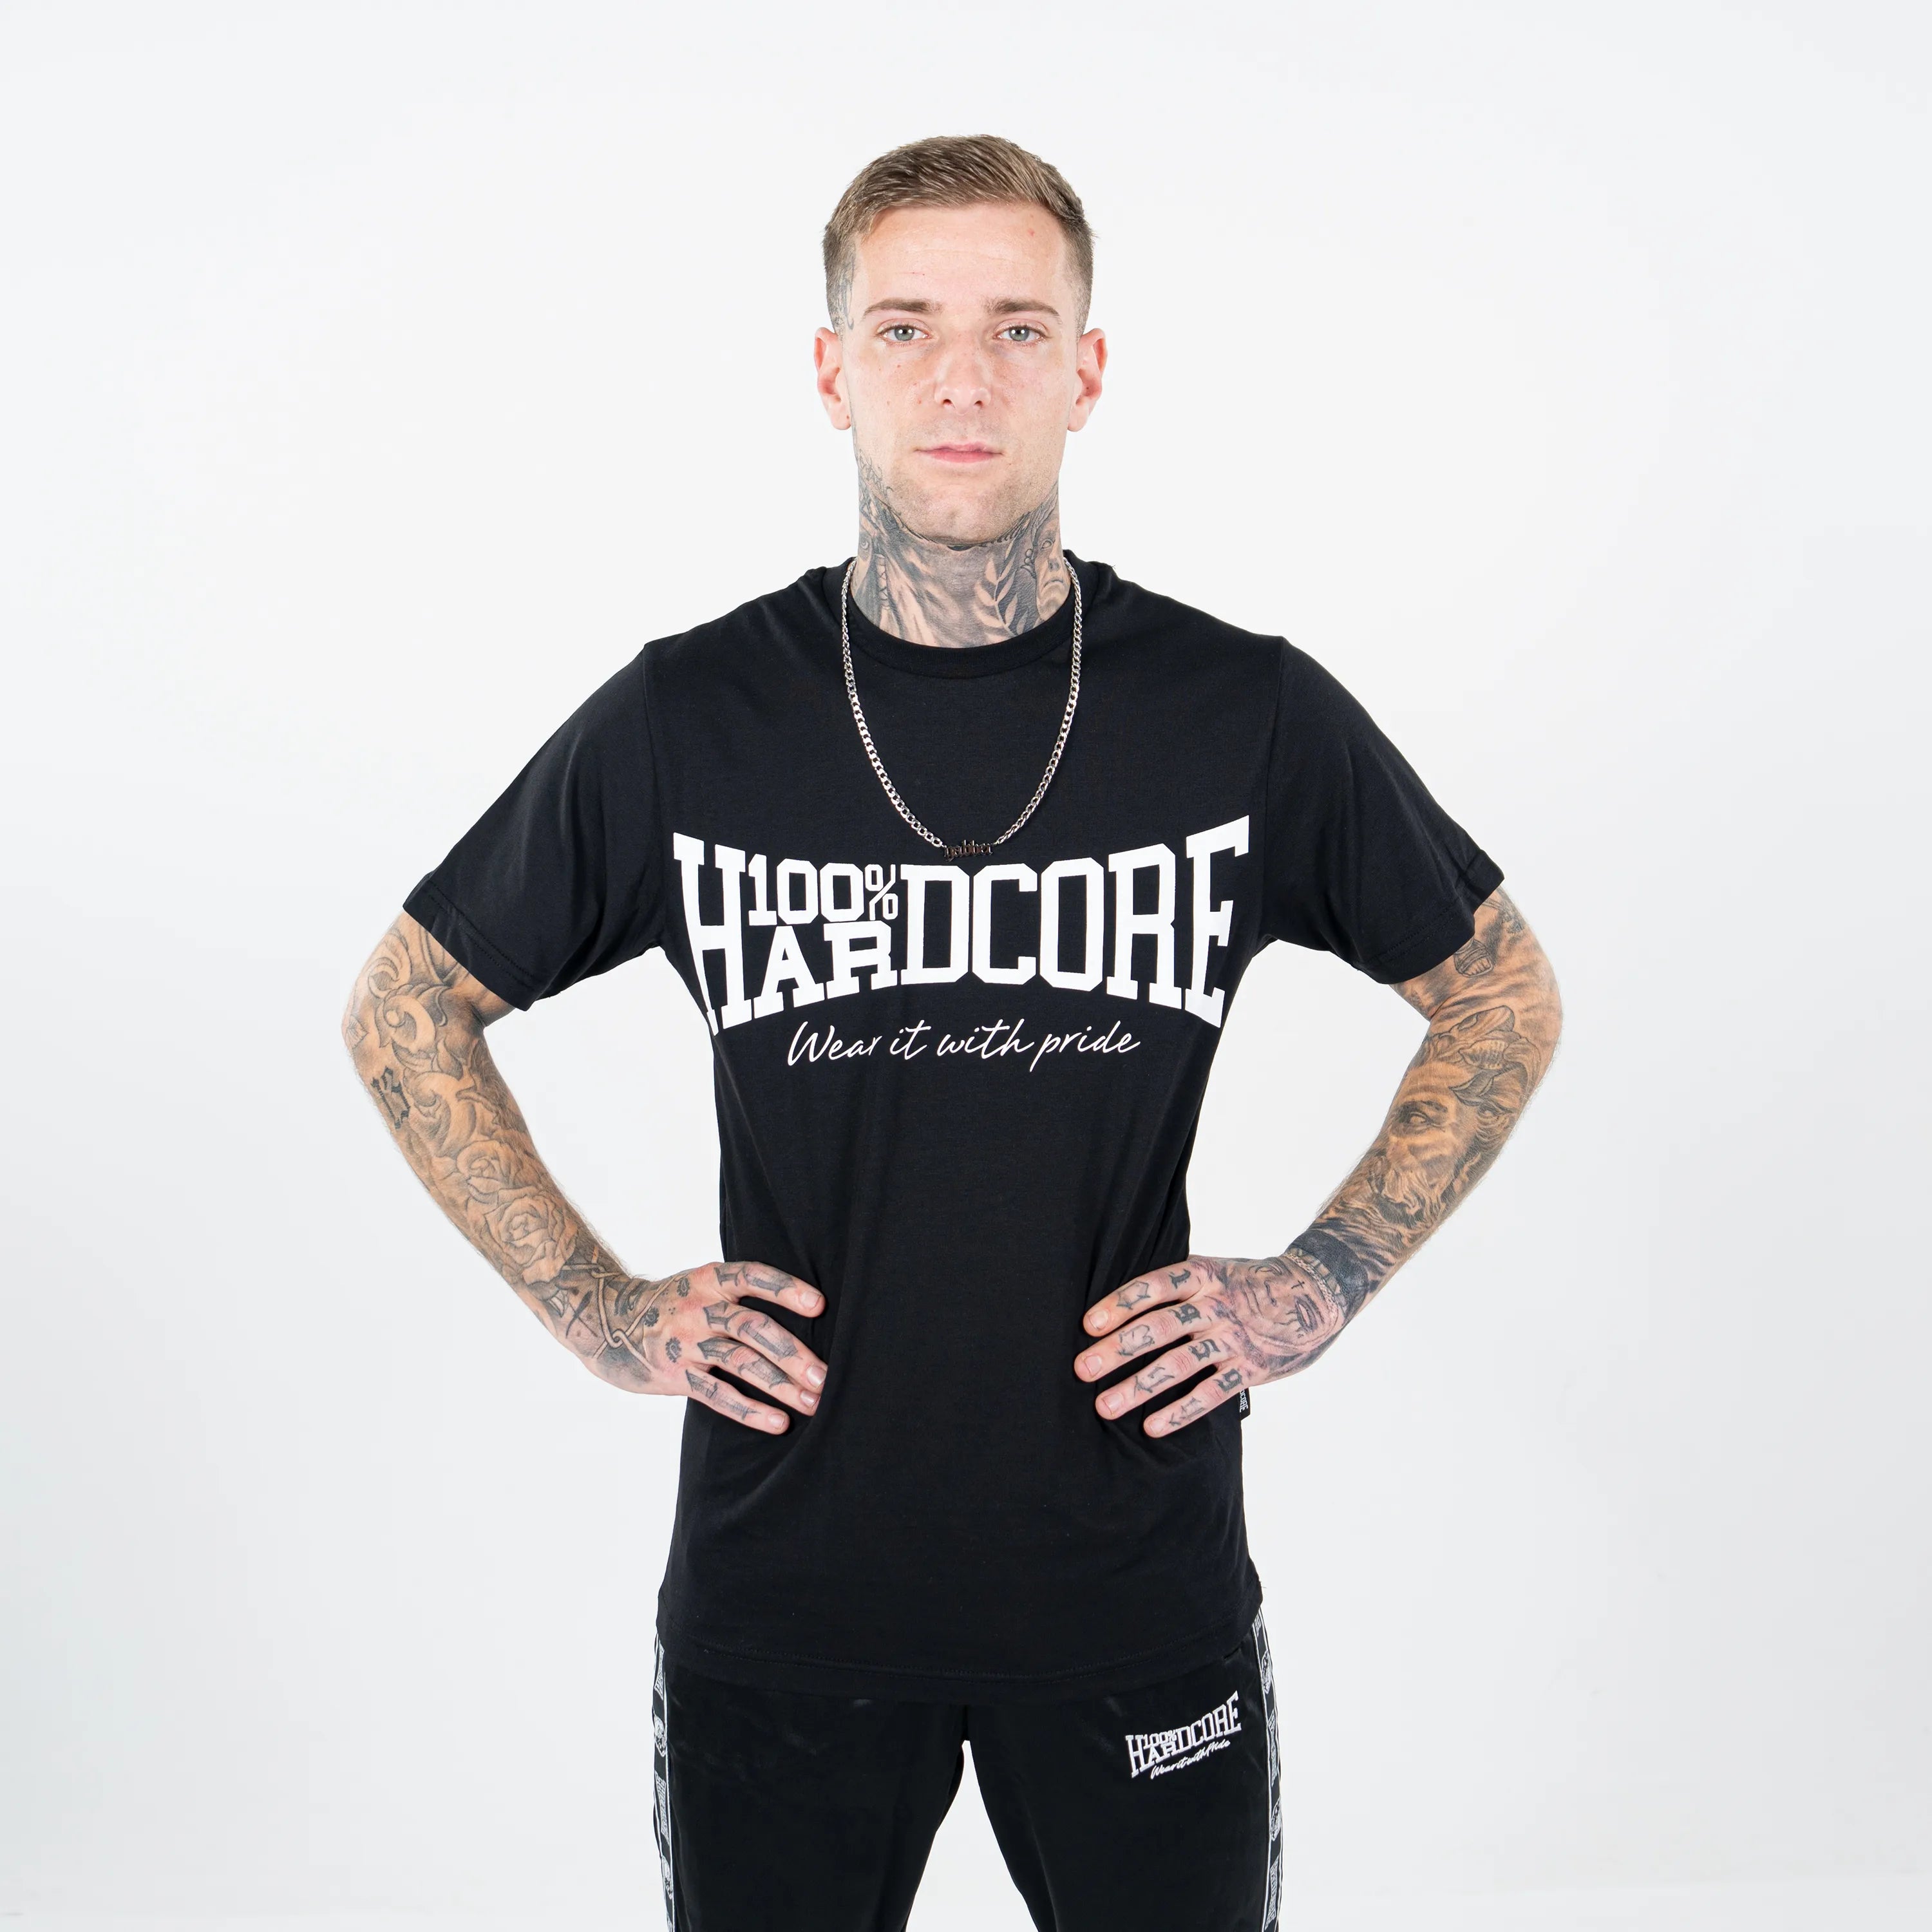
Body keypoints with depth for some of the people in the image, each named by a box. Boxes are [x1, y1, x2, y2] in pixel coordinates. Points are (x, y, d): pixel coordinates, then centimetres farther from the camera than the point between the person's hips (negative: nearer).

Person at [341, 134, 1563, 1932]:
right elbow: (404, 1010, 7)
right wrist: (595, 1308, -1)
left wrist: (1316, 1285, -1)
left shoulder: (1253, 717, -5)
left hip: (1143, 1598, 0)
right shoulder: (683, 723, -5)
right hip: (779, 1597, 0)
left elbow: (1503, 995, 9)